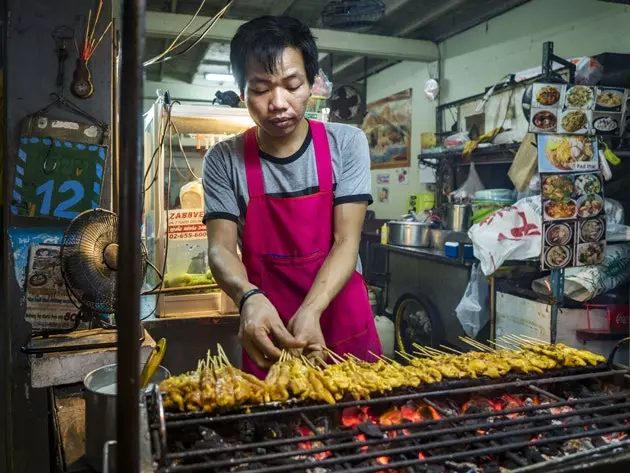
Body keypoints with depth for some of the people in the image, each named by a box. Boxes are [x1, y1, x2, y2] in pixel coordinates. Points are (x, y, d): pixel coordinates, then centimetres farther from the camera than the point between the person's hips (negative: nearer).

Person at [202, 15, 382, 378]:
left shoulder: (346, 144, -7)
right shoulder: (224, 161, -6)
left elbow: (346, 241, -13)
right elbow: (221, 248, -10)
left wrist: (311, 311, -29)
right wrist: (249, 297, -32)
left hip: (344, 324, 1)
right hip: (268, 334, 0)